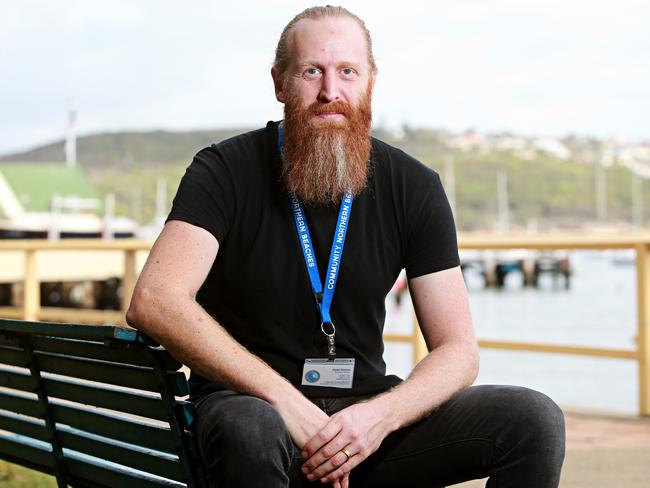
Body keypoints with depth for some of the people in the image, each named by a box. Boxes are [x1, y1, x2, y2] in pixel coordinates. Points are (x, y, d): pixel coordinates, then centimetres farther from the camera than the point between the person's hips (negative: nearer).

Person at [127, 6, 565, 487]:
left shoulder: (414, 188, 1)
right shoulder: (226, 171, -8)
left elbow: (458, 349, -1)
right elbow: (155, 300, -24)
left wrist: (380, 415, -22)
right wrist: (287, 401, -30)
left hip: (365, 407, 3)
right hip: (247, 402, -3)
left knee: (535, 418, -17)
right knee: (251, 432, -39)